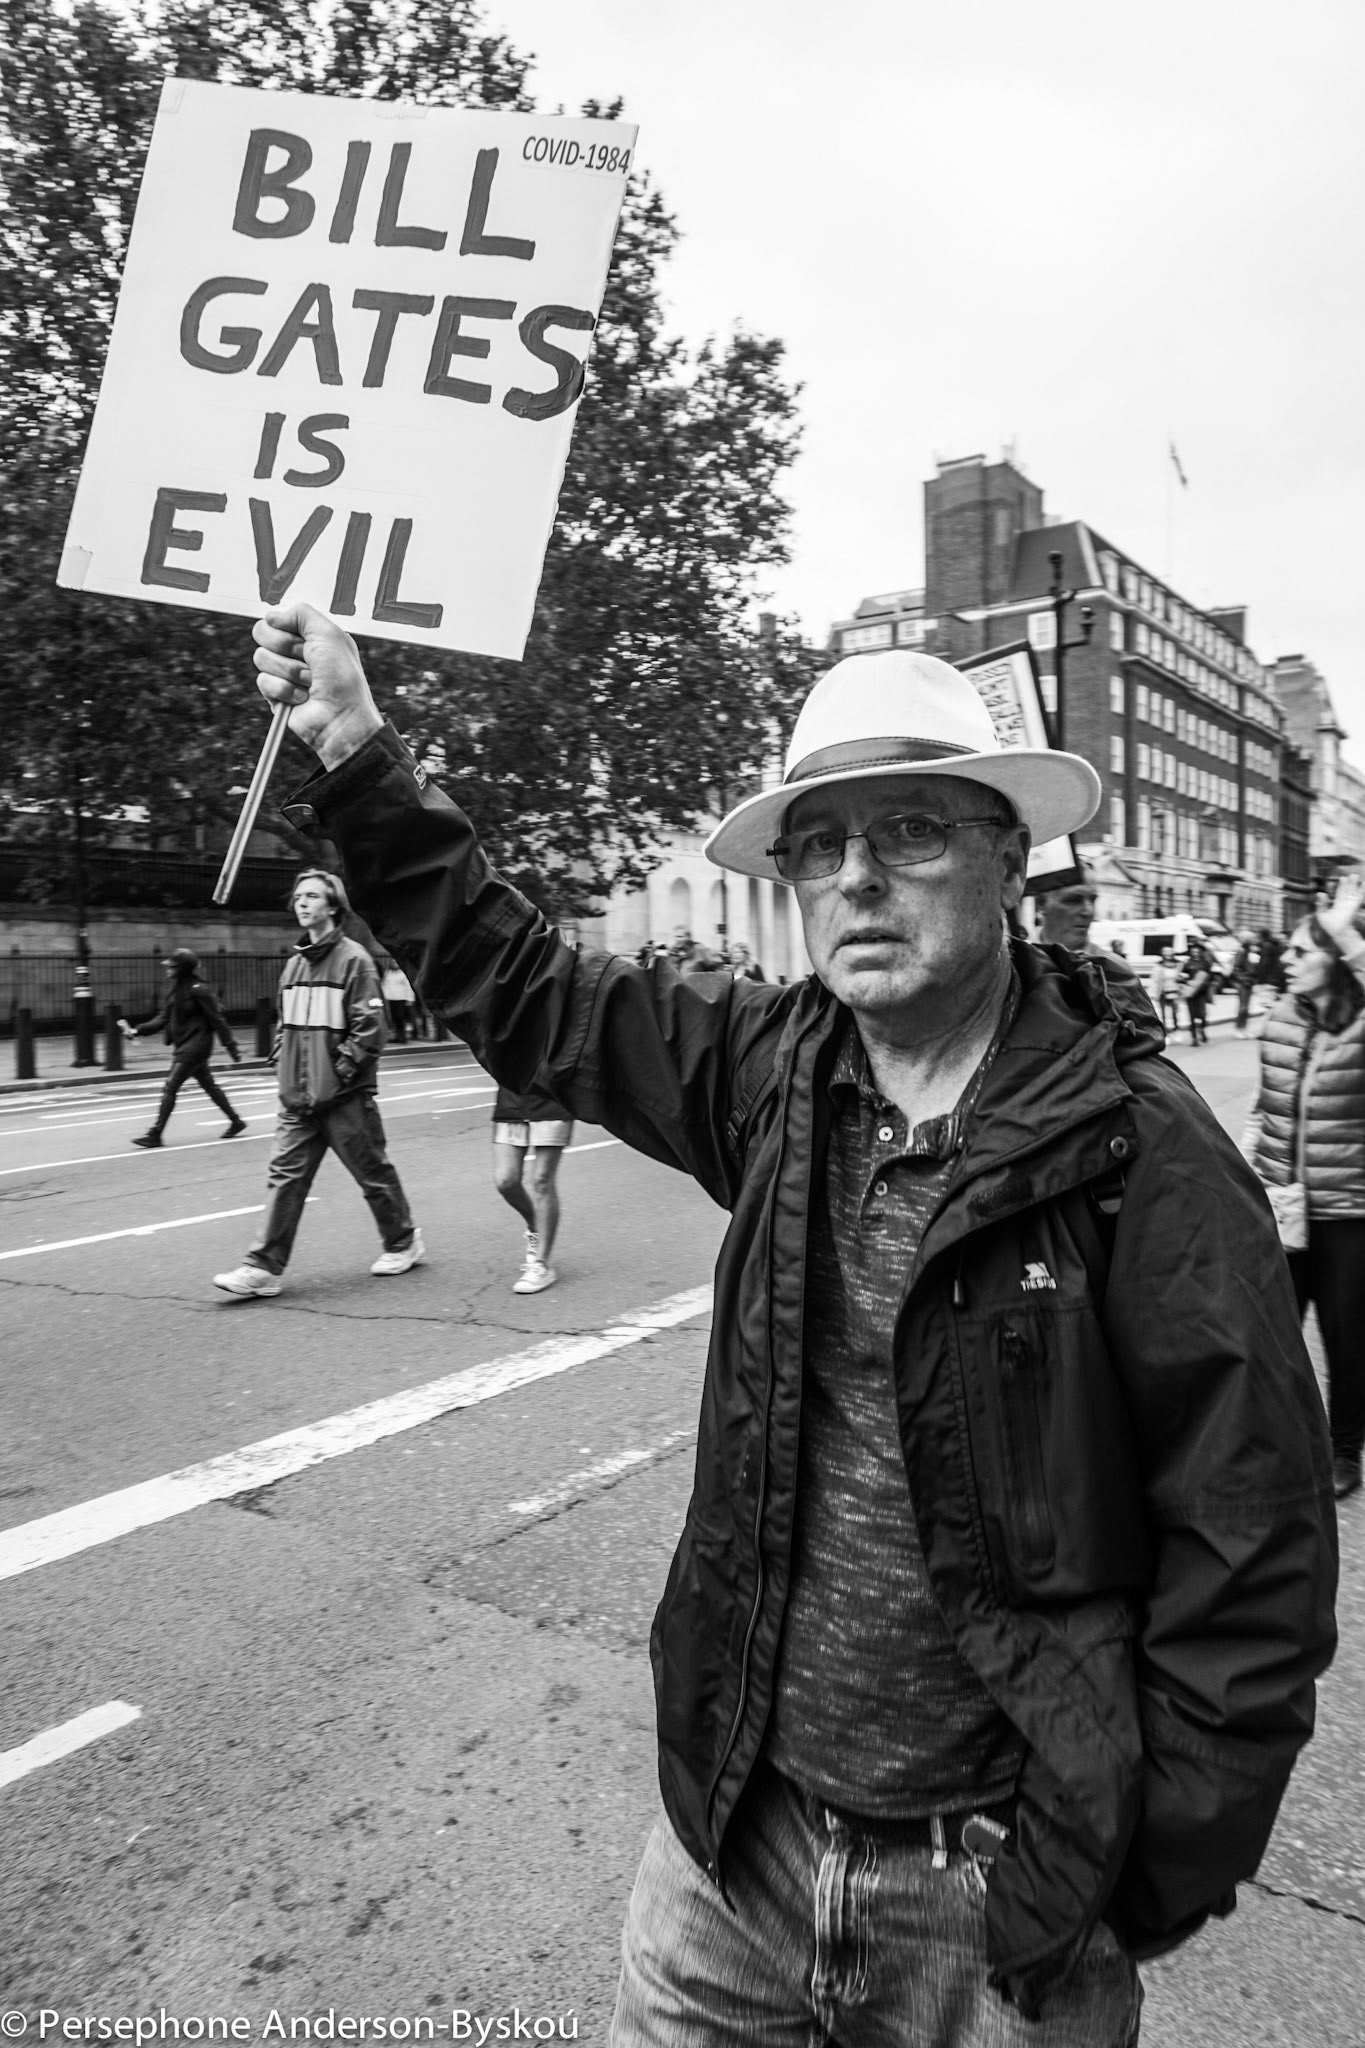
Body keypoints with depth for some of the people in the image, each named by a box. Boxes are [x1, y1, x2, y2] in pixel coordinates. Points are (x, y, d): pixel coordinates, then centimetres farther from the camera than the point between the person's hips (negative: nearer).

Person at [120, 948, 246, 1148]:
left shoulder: (198, 990, -17)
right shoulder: (175, 990, 8)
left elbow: (217, 1020, -15)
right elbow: (163, 1018, 9)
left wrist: (231, 1049, -13)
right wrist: (137, 1030, -3)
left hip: (195, 1046, -9)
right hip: (184, 1045, 9)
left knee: (170, 1087, -10)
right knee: (209, 1086, 17)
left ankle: (155, 1135, -6)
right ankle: (236, 1121, 30)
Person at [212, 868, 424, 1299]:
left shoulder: (353, 959, -9)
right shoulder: (294, 962, 13)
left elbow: (370, 1029, -14)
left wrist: (339, 1073, -15)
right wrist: (285, 1066, 9)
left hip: (345, 1098, -6)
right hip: (297, 1100, 6)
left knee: (374, 1174, 7)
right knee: (284, 1176, 0)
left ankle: (404, 1243, 26)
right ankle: (263, 1267, 0)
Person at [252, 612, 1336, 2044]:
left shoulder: (1144, 1152, -18)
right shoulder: (774, 1073, -5)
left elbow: (1257, 1559, -14)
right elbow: (523, 993, 4)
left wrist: (1149, 1882, -10)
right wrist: (354, 753, 2)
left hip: (996, 1898, -3)